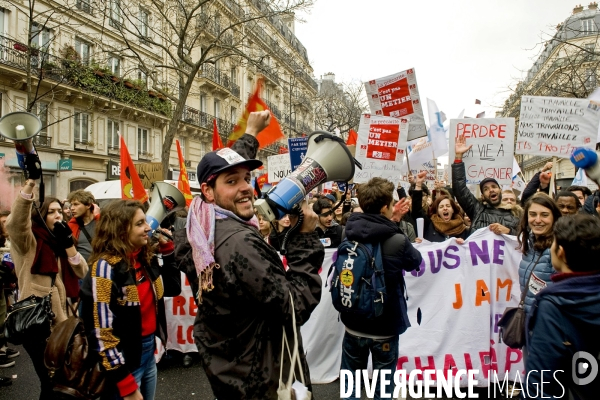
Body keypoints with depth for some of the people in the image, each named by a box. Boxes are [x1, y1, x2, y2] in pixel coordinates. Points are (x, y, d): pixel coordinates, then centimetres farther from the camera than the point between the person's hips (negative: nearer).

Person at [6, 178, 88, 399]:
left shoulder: (62, 241, 11)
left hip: (61, 320, 6)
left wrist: (68, 243, -13)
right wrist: (30, 182, -37)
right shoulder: (30, 241, -6)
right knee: (50, 381, 3)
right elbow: (15, 222, -29)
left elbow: (82, 272, 0)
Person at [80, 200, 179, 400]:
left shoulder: (145, 259, 2)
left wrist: (168, 249, 5)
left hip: (149, 352, 7)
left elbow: (172, 288, 17)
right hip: (124, 360, -7)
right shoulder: (106, 267, -19)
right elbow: (102, 333, -20)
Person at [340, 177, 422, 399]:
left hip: (354, 322, 4)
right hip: (385, 326, -3)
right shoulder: (397, 241, -20)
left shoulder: (349, 233, -10)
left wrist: (389, 222, 12)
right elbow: (415, 262, 1)